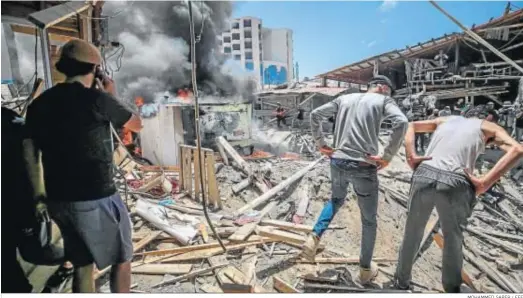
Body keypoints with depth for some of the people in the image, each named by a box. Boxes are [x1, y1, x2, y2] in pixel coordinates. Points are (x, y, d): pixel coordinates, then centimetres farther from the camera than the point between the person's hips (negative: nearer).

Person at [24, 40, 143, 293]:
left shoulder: (39, 104, 5)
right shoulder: (97, 99, -13)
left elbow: (30, 156, 8)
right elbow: (137, 125, 2)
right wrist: (112, 97, 13)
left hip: (58, 201, 7)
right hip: (96, 200, -6)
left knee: (82, 265, 21)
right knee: (122, 259, 15)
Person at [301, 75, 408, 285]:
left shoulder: (344, 98, 16)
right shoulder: (383, 100, 5)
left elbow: (315, 115, 13)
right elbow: (401, 122, -13)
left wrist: (320, 144, 14)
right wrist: (388, 156, -9)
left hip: (337, 162, 4)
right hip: (364, 166, -4)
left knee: (336, 200, 31)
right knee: (369, 220, 15)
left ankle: (314, 237, 13)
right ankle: (365, 269, 30)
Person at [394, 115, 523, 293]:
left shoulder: (446, 120, 29)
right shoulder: (489, 127, 19)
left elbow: (411, 126, 22)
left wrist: (411, 156, 8)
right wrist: (484, 184, -4)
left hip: (424, 176, 3)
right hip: (454, 184, -2)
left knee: (412, 234, 21)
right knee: (453, 241, 21)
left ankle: (401, 282, 39)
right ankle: (452, 289, 39)